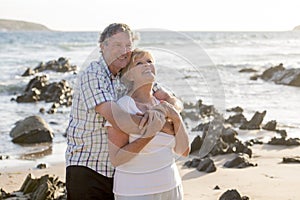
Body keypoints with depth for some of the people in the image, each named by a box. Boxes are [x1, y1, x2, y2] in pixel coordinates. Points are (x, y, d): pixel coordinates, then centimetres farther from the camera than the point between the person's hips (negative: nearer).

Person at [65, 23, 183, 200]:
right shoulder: (92, 76, -14)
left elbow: (172, 101, 3)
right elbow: (119, 120, -27)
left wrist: (159, 111, -22)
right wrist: (168, 127, -24)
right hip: (87, 171, -6)